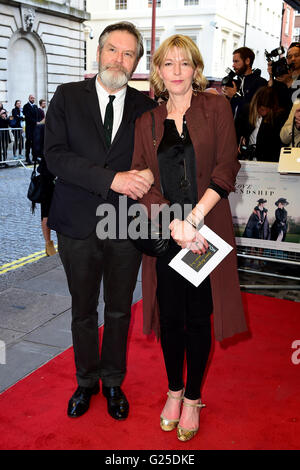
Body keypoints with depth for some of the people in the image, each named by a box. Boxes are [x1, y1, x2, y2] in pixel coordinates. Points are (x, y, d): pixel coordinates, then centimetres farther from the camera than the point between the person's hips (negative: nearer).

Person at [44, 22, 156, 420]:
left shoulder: (145, 107, 3)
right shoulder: (68, 97, -1)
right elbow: (55, 155, -13)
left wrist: (144, 177, -19)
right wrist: (111, 179, -23)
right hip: (79, 224, 0)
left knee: (119, 311, 15)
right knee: (83, 312, 15)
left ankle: (113, 383, 36)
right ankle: (86, 381, 37)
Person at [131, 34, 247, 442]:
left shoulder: (217, 107, 2)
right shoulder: (147, 121, 8)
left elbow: (226, 169, -7)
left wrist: (194, 217, -17)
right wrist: (173, 222, -14)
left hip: (206, 231, -2)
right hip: (163, 232, 2)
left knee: (198, 318, 7)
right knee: (169, 317, 10)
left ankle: (193, 397, 27)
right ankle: (174, 390, 32)